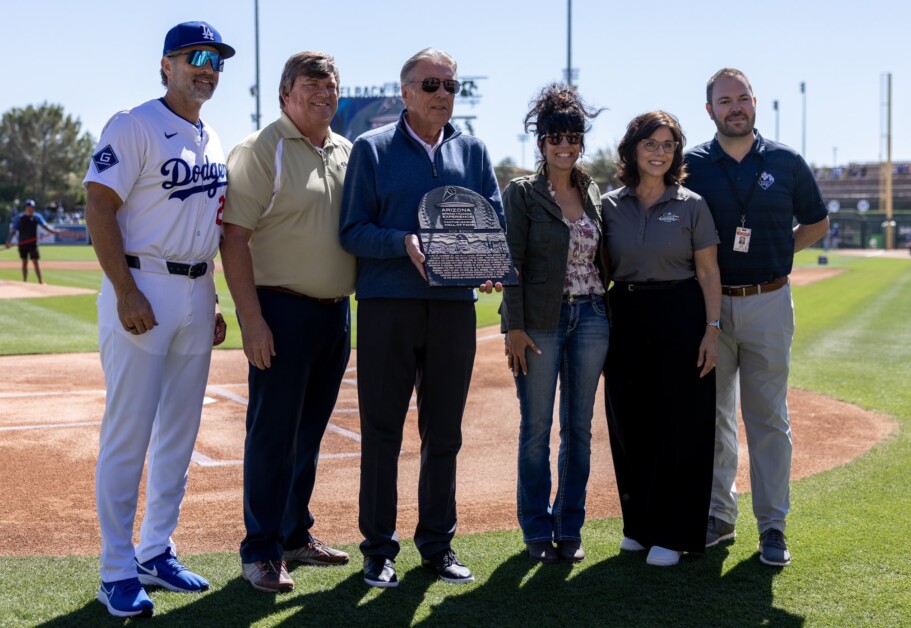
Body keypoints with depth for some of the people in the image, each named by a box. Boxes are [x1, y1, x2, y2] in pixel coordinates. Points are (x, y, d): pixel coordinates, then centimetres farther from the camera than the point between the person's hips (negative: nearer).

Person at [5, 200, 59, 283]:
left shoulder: (36, 217, 0)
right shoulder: (19, 218, -1)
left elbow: (45, 226, -9)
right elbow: (13, 231, -1)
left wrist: (54, 231, -27)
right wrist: (8, 241, -12)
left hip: (33, 243, -1)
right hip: (22, 244, 1)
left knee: (35, 262, -7)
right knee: (24, 262, 10)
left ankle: (40, 281, -6)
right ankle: (24, 281, 18)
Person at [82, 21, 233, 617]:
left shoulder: (212, 140, 15)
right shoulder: (134, 125, -8)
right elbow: (99, 208, -14)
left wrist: (213, 299, 15)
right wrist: (127, 293, -20)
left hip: (197, 294, 8)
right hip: (143, 291, -8)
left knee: (180, 432, 11)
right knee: (128, 432, -5)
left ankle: (157, 552, 23)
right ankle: (118, 570, 2)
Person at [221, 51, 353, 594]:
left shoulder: (348, 153, 13)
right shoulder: (260, 151, -7)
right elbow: (234, 237, -13)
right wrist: (252, 319, -19)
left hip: (337, 312, 7)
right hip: (282, 310, -7)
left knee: (309, 432, 15)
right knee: (273, 433, -4)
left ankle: (296, 534, 26)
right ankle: (262, 551, 5)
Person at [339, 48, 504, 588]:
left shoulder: (473, 152, 13)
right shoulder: (373, 149, 3)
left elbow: (496, 221, 7)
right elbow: (354, 230, -3)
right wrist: (405, 244, -20)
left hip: (454, 305, 3)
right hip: (388, 302, -3)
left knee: (444, 432, 9)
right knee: (382, 431, 1)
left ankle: (438, 543, 21)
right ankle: (379, 548, 11)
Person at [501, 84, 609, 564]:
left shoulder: (594, 194, 12)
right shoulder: (521, 193, -2)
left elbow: (602, 258, 16)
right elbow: (512, 263, -7)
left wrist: (606, 314, 10)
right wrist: (514, 327, -13)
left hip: (591, 318, 4)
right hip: (540, 321, -4)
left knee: (578, 428, 7)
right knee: (537, 429, 2)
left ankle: (570, 529, 18)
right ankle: (537, 531, 13)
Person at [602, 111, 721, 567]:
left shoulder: (691, 205, 0)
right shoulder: (610, 206, 6)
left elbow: (708, 273, 0)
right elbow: (602, 270, 9)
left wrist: (712, 329, -8)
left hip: (681, 319, -2)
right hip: (626, 318, 3)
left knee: (678, 427, -2)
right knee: (630, 426, 8)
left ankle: (671, 534, 7)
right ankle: (639, 524, 22)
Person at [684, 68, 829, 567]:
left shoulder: (786, 162, 4)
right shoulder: (691, 165, 2)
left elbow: (817, 223, 15)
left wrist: (776, 253, 3)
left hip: (768, 305, 0)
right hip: (709, 304, 1)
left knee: (768, 418, 2)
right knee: (712, 415, 8)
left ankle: (772, 525, 9)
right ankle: (718, 515, 19)